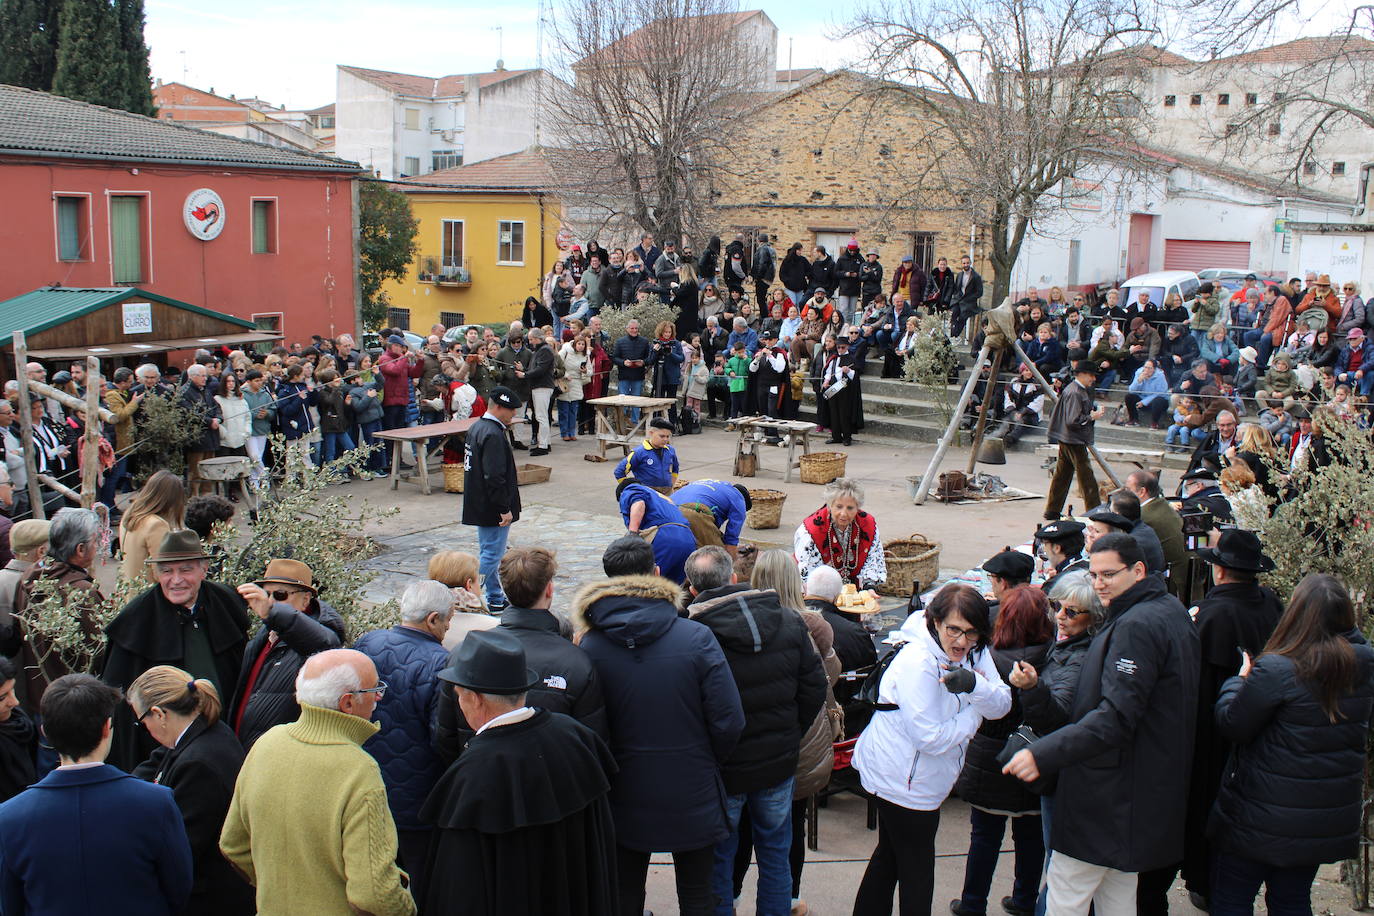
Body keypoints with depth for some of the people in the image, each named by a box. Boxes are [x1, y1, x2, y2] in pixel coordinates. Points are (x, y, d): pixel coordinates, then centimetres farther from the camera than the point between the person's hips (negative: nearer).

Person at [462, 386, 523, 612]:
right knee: (492, 554, -5)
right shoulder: (493, 435, -22)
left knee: (488, 552, 17)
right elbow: (494, 477, -26)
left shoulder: (477, 428, 10)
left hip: (479, 506, 11)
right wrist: (504, 508, -22)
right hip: (492, 508, -11)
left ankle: (496, 600, 27)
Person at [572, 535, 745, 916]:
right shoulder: (697, 637, -16)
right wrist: (707, 763, 5)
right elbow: (729, 722, -14)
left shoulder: (589, 648, -13)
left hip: (624, 798, 1)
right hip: (692, 797, -1)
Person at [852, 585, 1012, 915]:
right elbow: (931, 739, -28)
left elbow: (1002, 705, -12)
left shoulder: (974, 652, -5)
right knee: (917, 868, 7)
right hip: (903, 779, -9)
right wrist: (975, 713, -15)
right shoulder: (918, 663, -29)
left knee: (889, 855, 24)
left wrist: (974, 684, -33)